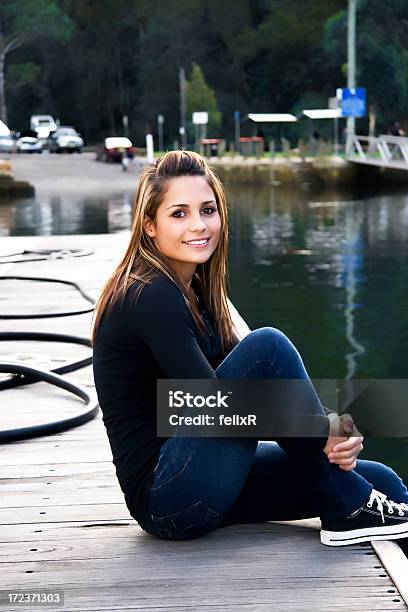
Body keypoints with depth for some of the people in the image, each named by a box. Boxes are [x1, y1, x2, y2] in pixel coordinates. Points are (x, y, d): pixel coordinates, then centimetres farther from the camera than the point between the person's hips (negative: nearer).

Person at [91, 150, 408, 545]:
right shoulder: (152, 297, -17)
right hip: (169, 500, -9)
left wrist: (331, 442, -11)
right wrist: (322, 430, -15)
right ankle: (349, 512, -10)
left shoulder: (193, 290, 12)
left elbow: (253, 385, 5)